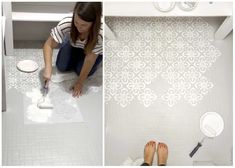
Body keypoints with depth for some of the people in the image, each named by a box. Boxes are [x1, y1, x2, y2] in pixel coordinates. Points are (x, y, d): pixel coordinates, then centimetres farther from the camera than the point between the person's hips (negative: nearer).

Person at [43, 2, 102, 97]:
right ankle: (77, 56, 22)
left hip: (94, 50, -2)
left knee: (81, 70, -16)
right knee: (61, 67, -8)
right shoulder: (67, 23, -39)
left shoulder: (100, 33, -43)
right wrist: (48, 68, -41)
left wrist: (80, 83, -25)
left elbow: (90, 59, -32)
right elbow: (49, 45, -28)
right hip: (73, 44, 2)